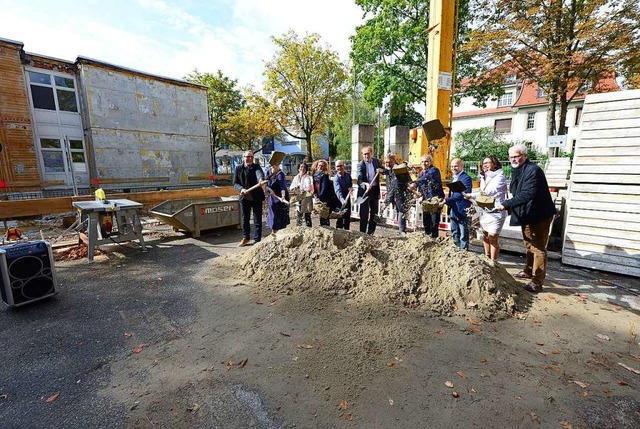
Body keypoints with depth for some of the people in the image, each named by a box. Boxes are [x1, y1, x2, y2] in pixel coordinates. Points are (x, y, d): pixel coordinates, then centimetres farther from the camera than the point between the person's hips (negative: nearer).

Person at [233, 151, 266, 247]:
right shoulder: (238, 168, 5)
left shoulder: (256, 167, -2)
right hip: (244, 198, 2)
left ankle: (257, 240, 15)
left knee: (257, 220, 4)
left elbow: (260, 174, -25)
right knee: (245, 219, 14)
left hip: (256, 198, -2)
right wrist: (241, 189, -18)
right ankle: (245, 238, 31)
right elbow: (235, 183, 3)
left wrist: (261, 180, -49)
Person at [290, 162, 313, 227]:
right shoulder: (296, 177, 9)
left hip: (306, 199, -5)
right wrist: (295, 186, -13)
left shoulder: (308, 178, -7)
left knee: (307, 217, 1)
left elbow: (308, 188, -20)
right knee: (299, 218, 12)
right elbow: (291, 187, 6)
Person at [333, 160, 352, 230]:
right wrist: (342, 200, -52)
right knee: (340, 217, -5)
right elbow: (338, 191, -36)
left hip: (347, 198, 6)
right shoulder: (336, 178, -21)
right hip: (340, 200, -6)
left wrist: (350, 188, -5)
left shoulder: (348, 174, -2)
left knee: (348, 217, 14)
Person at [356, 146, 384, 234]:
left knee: (374, 213, 12)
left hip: (375, 190, 5)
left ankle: (371, 232, 24)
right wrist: (365, 184, -40)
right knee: (364, 214, -2)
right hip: (365, 191, -5)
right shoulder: (360, 165, -9)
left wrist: (381, 170, -6)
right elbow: (359, 180, -20)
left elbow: (384, 170, 18)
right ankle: (362, 233, 6)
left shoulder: (376, 161, 6)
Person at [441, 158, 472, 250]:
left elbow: (462, 195, -24)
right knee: (455, 233, 18)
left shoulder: (466, 178, -13)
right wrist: (445, 200, 6)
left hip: (462, 211, -9)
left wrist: (446, 200, -25)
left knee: (463, 235, 1)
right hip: (453, 211, 9)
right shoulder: (454, 178, 15)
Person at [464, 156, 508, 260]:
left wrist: (471, 195, -24)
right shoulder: (484, 178, 17)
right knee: (485, 236, 12)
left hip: (495, 213, -7)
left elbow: (489, 192, -21)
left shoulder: (499, 177, -8)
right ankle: (486, 258, 26)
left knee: (493, 238, -5)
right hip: (484, 212, 7)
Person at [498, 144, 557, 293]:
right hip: (526, 215, 10)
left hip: (539, 215, -10)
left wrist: (506, 204, -33)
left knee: (538, 248, -4)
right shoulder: (516, 172, 8)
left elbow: (526, 194, -32)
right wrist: (509, 206, 1)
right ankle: (528, 271, 39)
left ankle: (537, 281, 3)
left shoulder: (533, 170, -21)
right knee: (529, 245, 22)